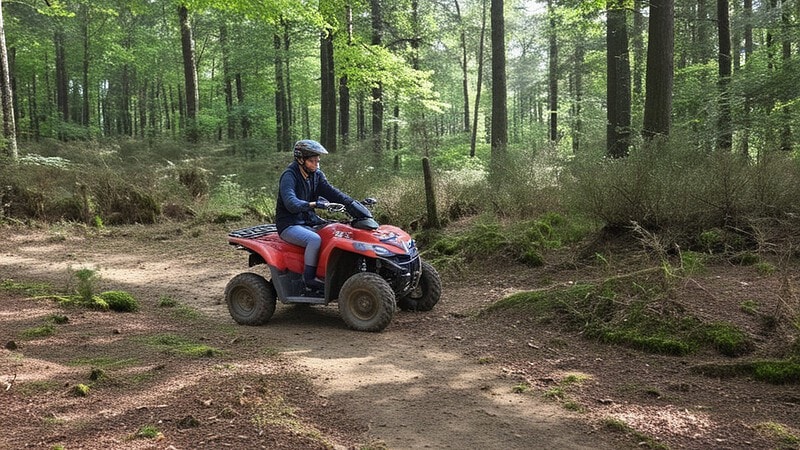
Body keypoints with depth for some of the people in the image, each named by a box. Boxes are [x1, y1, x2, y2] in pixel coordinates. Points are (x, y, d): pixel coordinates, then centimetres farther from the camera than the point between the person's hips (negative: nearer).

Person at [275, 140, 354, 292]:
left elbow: (331, 192, -2)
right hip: (289, 226, -7)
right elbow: (291, 203, -30)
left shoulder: (316, 175, 8)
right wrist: (313, 204, -47)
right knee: (315, 239, -33)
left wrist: (355, 203, -17)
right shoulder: (289, 176, -15)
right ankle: (310, 279, -21)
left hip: (309, 221, 8)